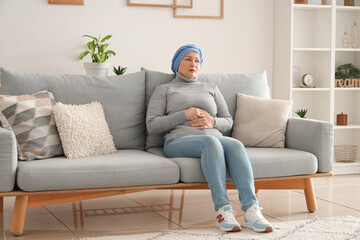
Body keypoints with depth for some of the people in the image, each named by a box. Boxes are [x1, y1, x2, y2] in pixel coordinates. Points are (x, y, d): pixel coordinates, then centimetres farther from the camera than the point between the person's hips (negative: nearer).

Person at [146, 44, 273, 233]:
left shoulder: (211, 88, 29)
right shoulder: (163, 90, 19)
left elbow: (228, 121, 23)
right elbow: (152, 125, 5)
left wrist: (212, 122, -1)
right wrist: (186, 114, -4)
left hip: (215, 140, 3)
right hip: (178, 141, -3)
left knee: (236, 145, -34)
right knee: (210, 142, -39)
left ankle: (251, 211, -49)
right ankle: (223, 211, -47)